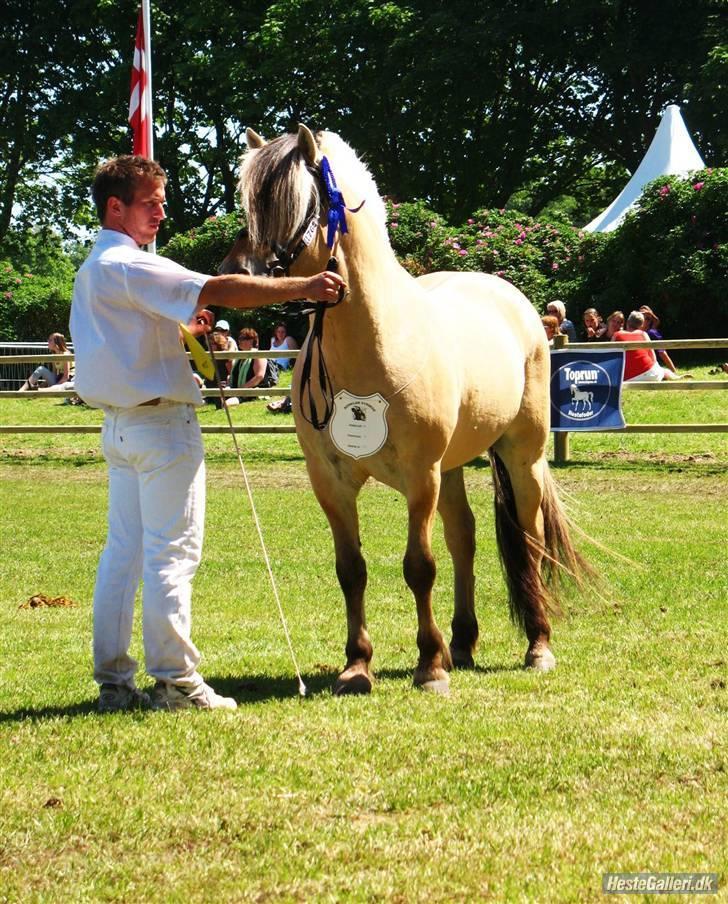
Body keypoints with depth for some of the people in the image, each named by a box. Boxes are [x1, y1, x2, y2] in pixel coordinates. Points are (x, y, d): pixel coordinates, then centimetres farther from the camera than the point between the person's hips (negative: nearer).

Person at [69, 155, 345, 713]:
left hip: (120, 425, 10)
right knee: (172, 553, -6)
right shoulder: (130, 267, -15)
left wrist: (179, 328, 12)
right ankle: (176, 681, -5)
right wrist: (301, 288, -27)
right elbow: (218, 292, -25)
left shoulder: (93, 270, 16)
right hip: (163, 424, -10)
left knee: (122, 552, 10)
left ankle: (113, 681, 12)